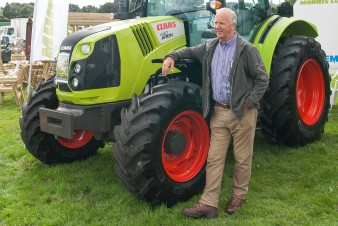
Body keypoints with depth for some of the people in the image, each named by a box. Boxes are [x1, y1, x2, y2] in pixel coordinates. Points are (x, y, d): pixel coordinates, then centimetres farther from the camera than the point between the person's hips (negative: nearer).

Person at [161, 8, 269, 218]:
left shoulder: (247, 49, -8)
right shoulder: (210, 47, 9)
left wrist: (248, 103, -13)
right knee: (214, 158, 3)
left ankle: (239, 196, 27)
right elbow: (190, 51, 24)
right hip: (219, 112, 5)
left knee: (242, 159, 7)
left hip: (242, 113, -5)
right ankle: (209, 204, 6)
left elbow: (263, 79, -7)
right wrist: (172, 56, 5)